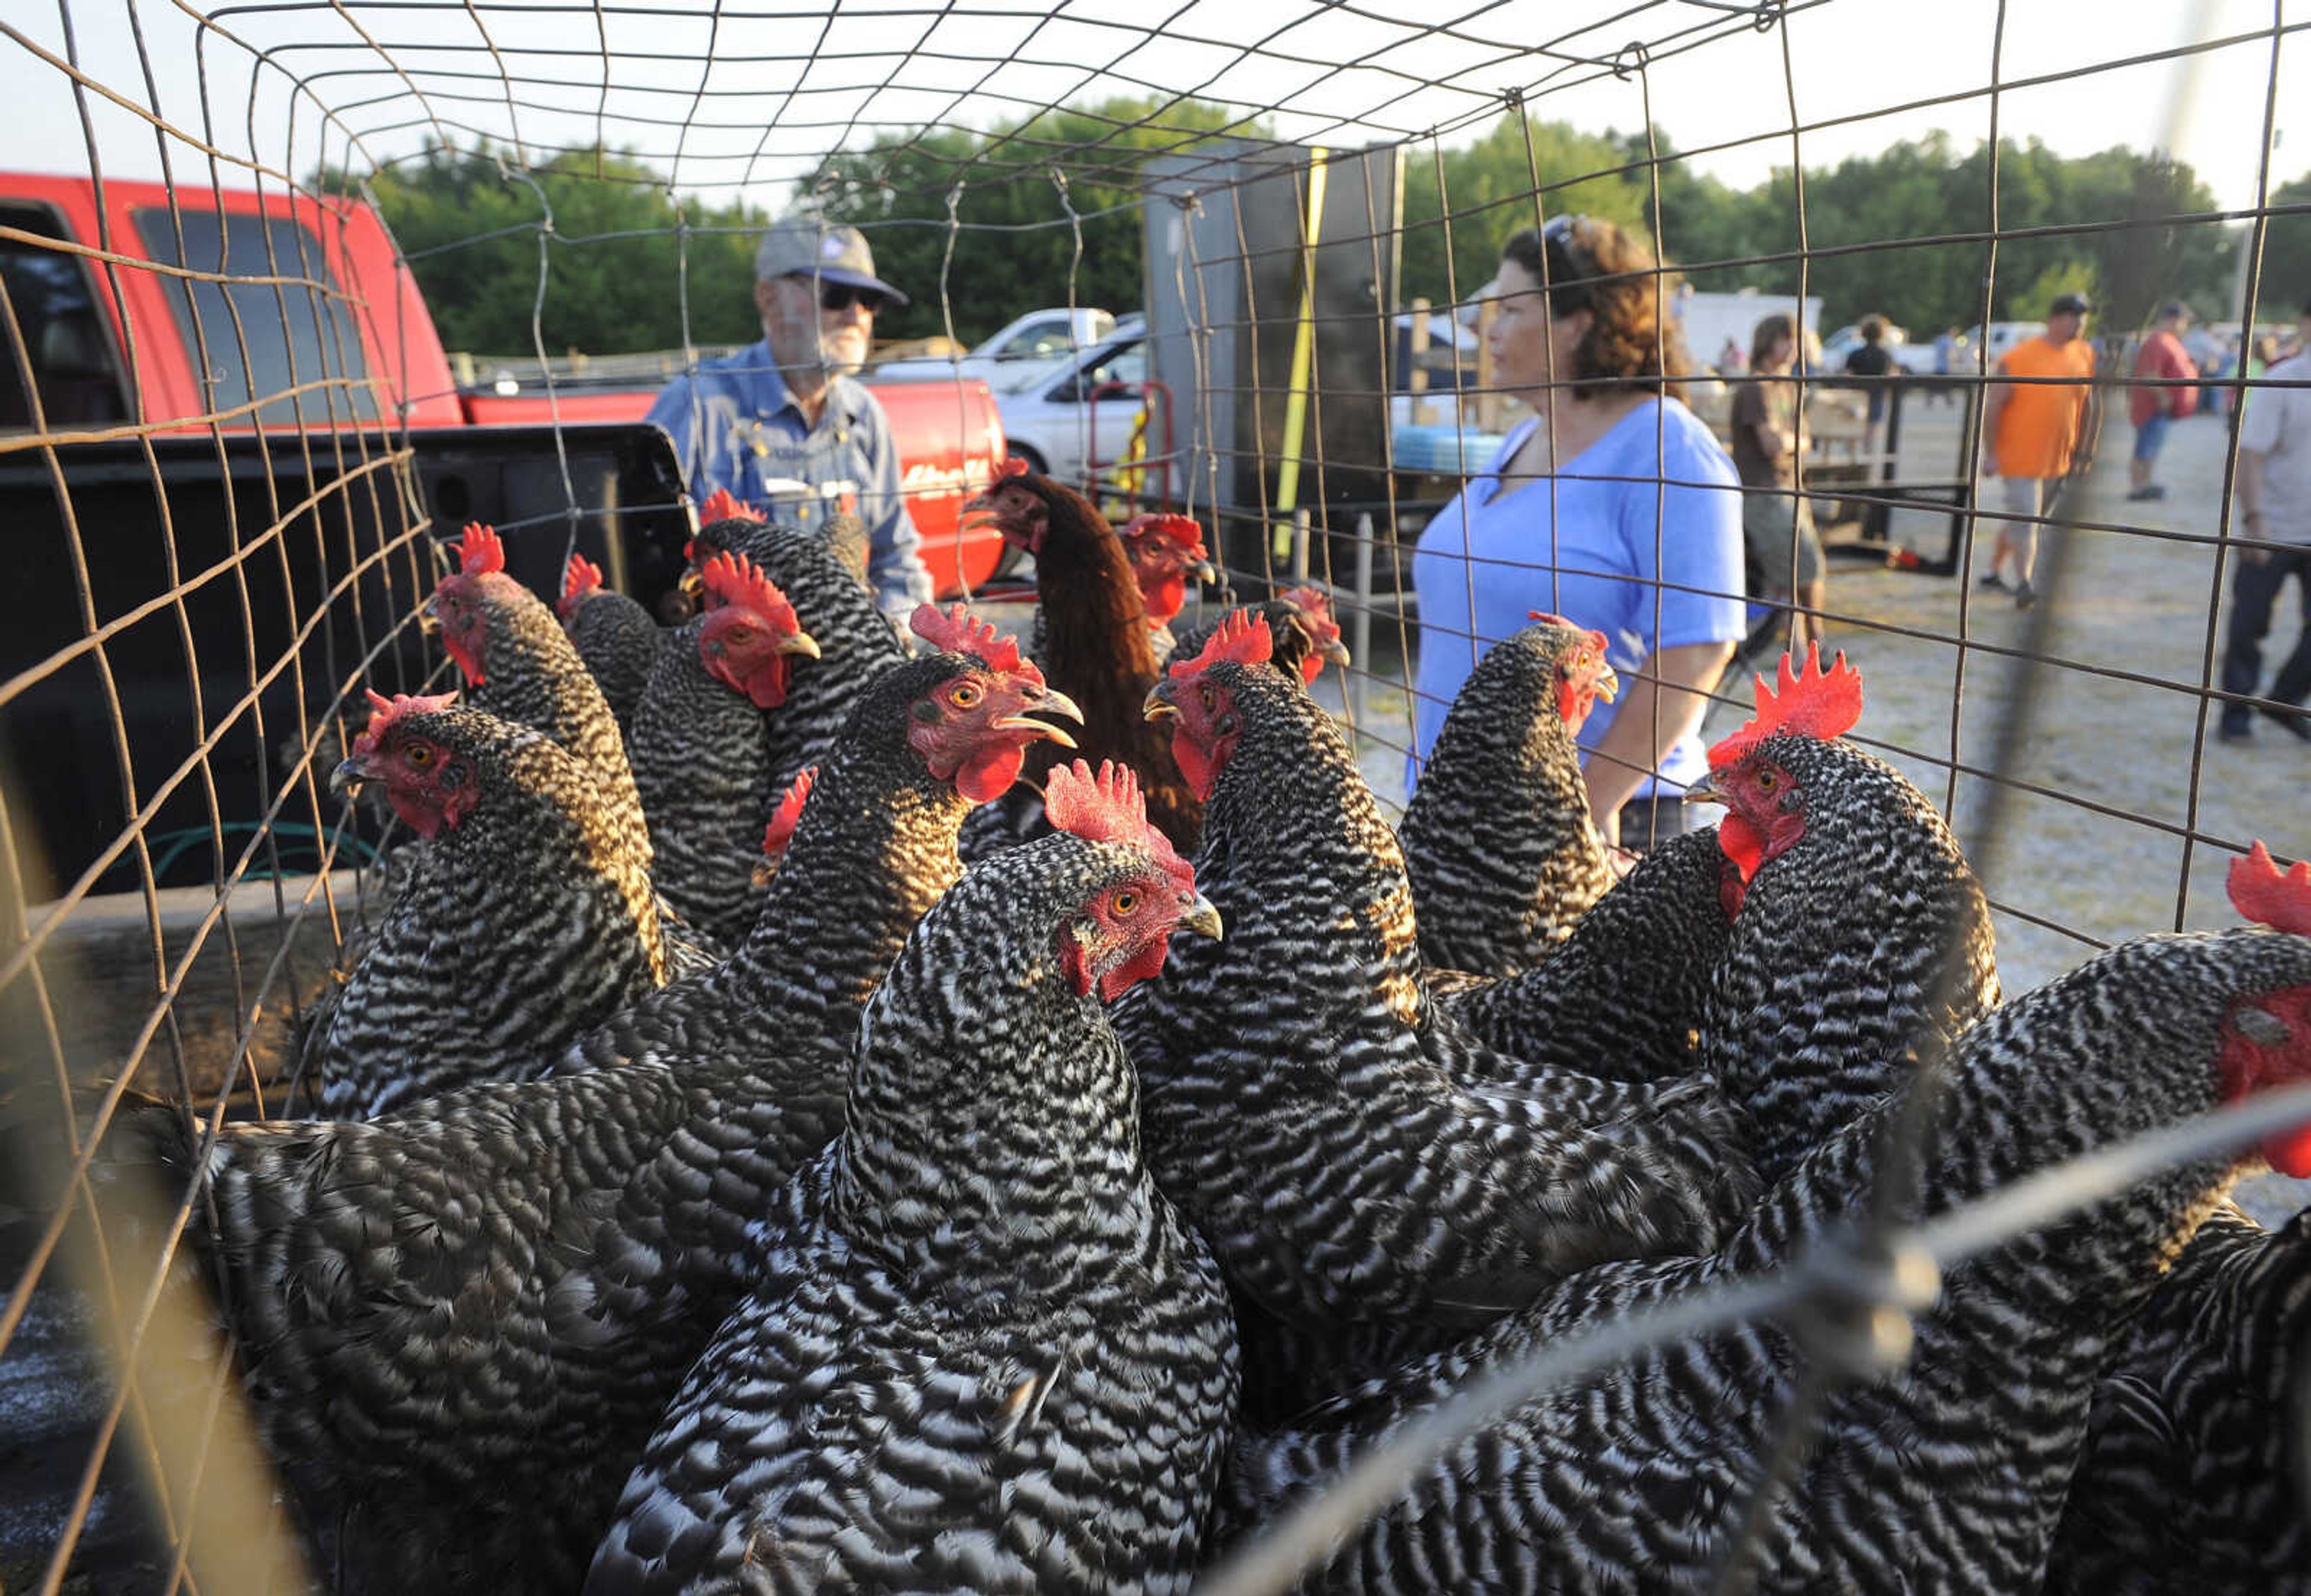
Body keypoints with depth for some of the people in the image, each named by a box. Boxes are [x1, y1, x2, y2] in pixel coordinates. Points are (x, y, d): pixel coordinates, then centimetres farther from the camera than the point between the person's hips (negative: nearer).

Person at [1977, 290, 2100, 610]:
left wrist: (2083, 449, 14)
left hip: (2057, 458, 6)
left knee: (2021, 519, 14)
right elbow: (1992, 406, -10)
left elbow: (2086, 404, 16)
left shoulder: (2084, 355, 7)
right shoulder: (2019, 358, -11)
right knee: (2025, 519, -10)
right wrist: (1990, 454, -13)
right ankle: (2023, 585, -6)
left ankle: (1994, 572, 28)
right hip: (2020, 457, -6)